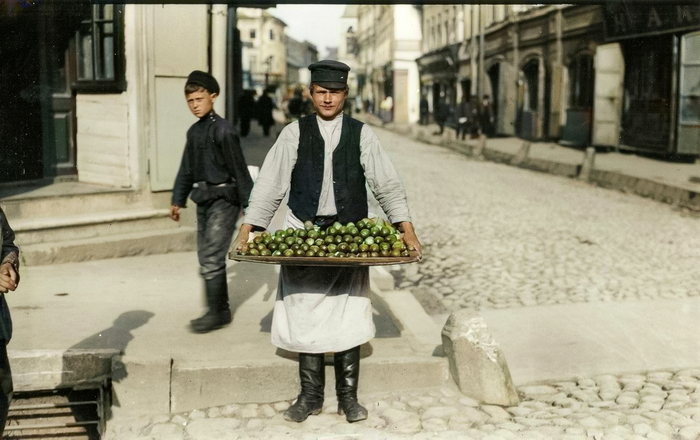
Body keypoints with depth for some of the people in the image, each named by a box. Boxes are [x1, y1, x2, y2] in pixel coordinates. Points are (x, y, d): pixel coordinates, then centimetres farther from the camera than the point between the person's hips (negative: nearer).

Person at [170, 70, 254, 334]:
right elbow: (186, 169, 21)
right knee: (208, 259, 11)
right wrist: (178, 199, 22)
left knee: (211, 258, -10)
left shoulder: (223, 130, -12)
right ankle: (222, 311, 21)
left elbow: (239, 169, -13)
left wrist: (249, 203, -13)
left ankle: (216, 313, -1)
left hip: (223, 199, -8)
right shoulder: (194, 132, 12)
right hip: (204, 200, 8)